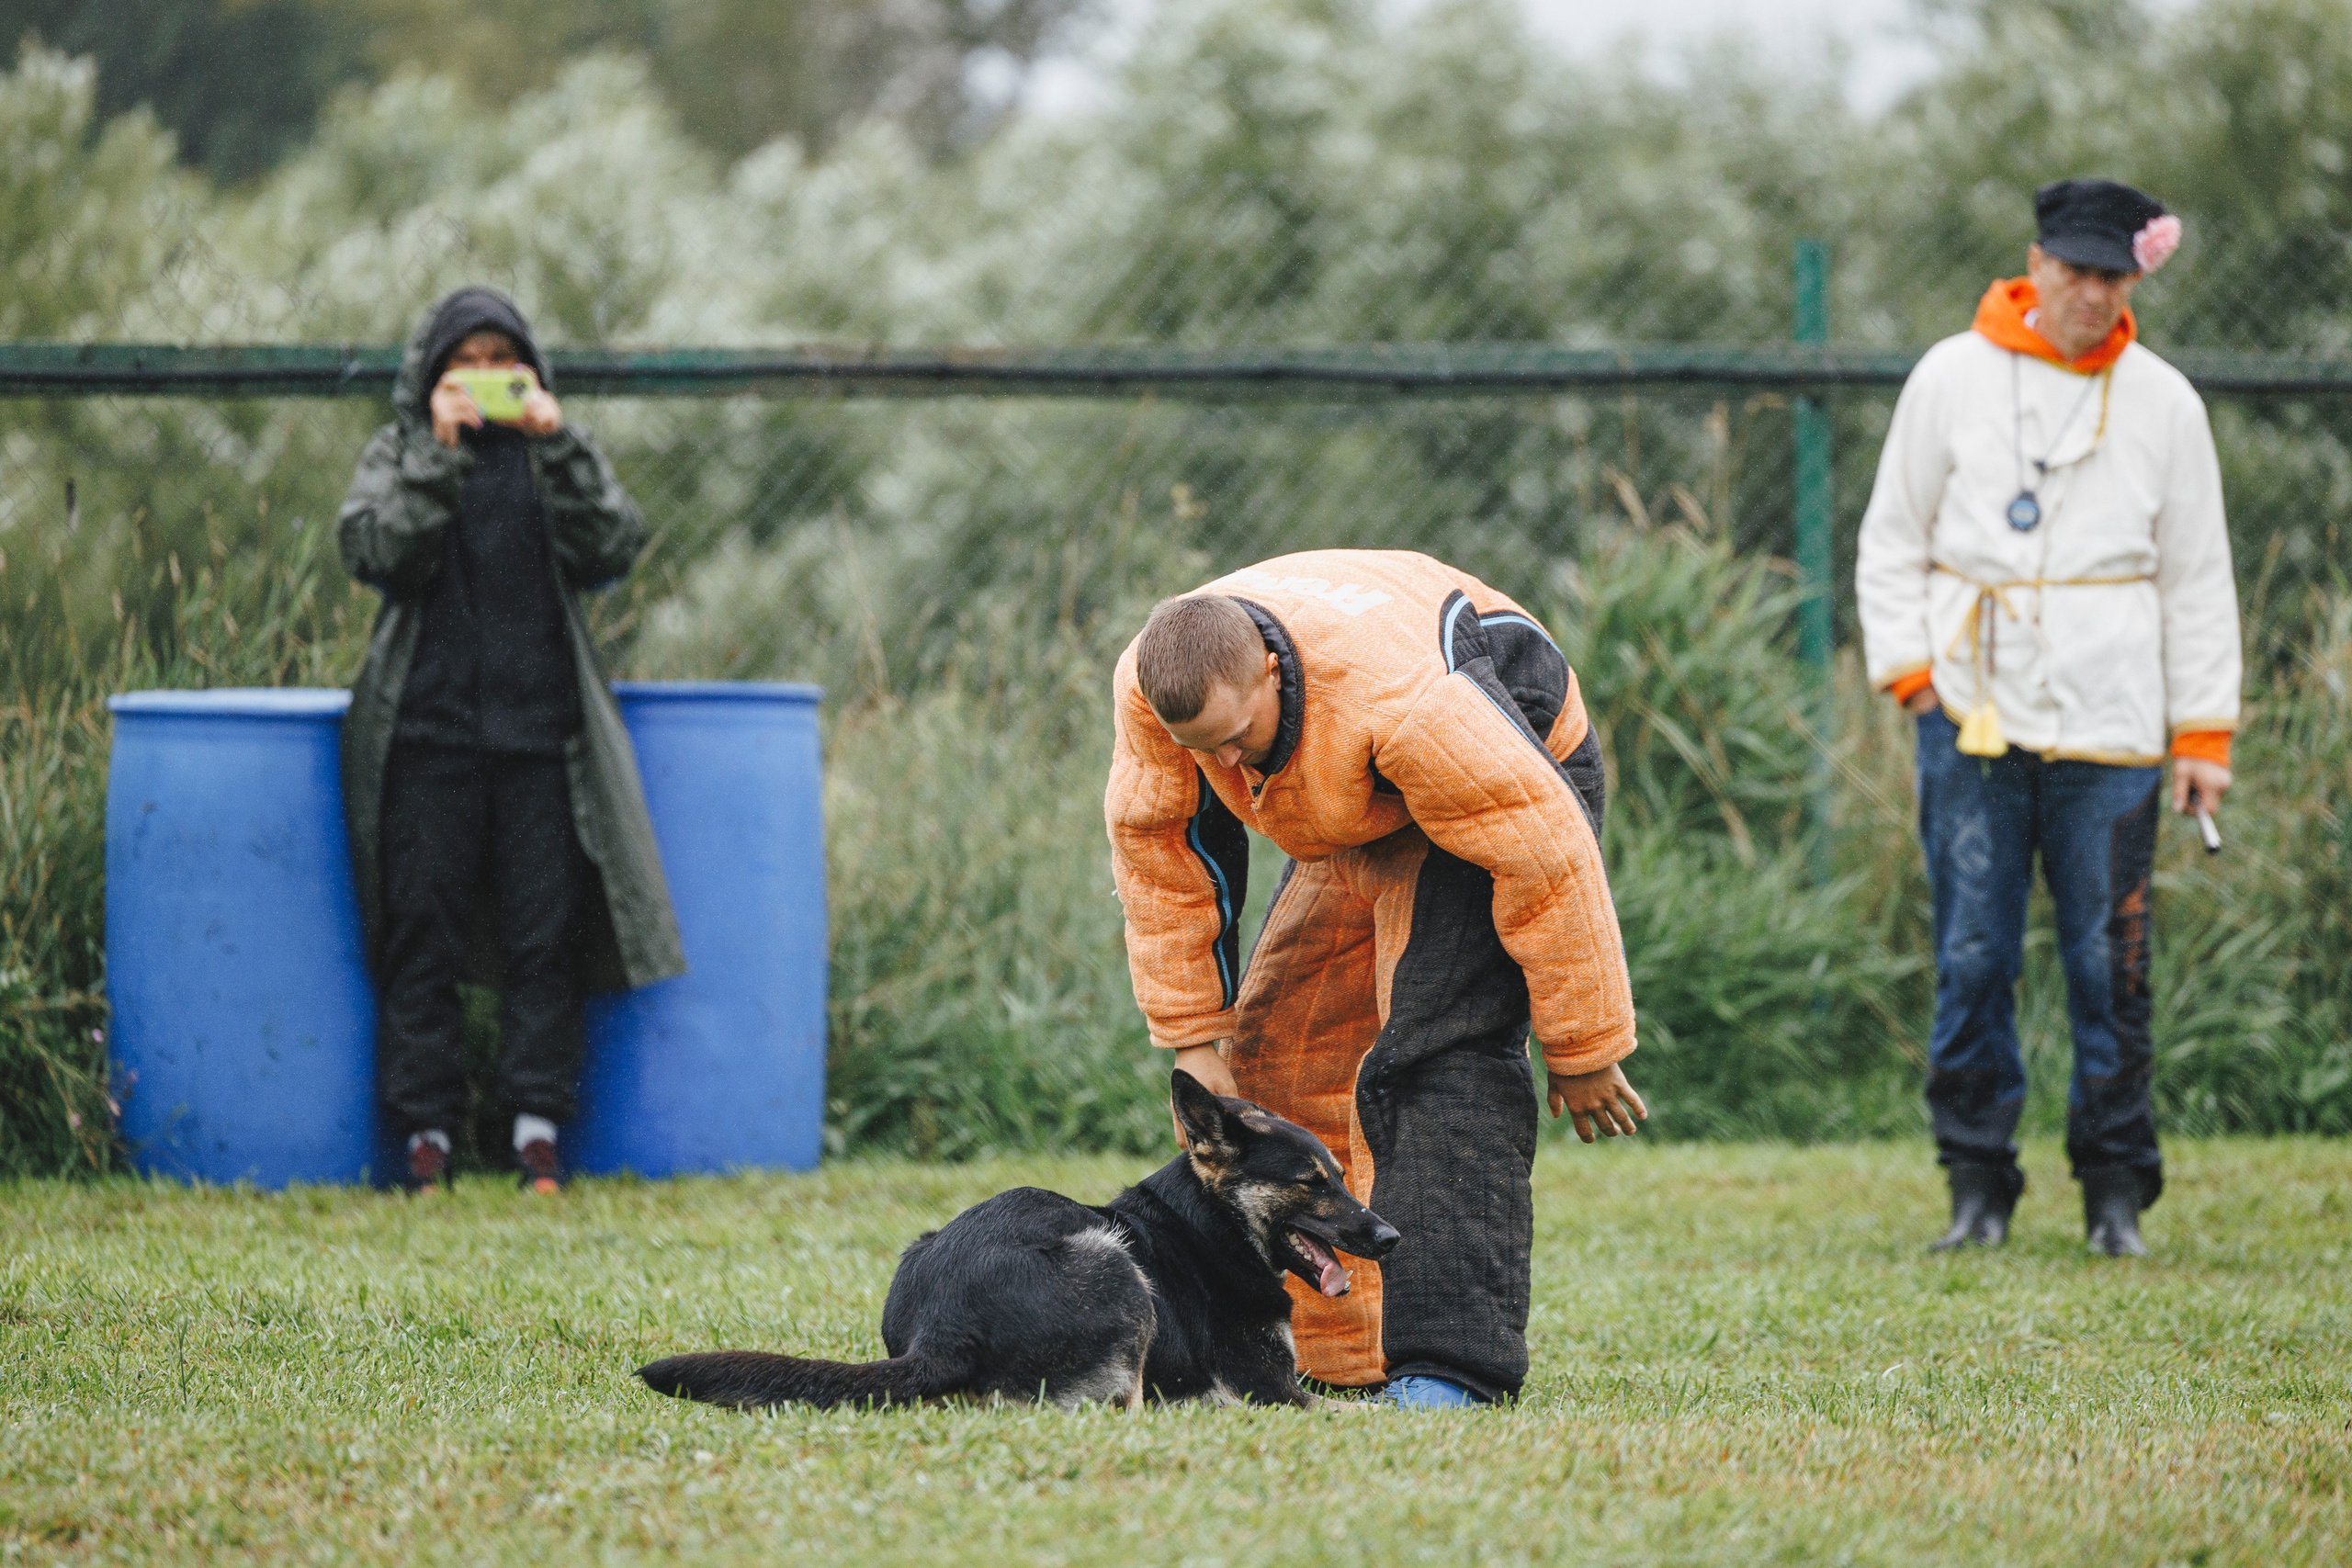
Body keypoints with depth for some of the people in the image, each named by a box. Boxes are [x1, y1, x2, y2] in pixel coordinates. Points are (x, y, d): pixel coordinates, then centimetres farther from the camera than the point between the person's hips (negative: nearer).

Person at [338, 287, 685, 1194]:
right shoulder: (399, 453, 9)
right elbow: (374, 552, -9)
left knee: (547, 931, -2)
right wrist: (440, 454, -16)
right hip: (428, 727, -1)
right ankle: (425, 1130, 2)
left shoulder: (554, 455, 12)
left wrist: (556, 446, -14)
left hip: (540, 723, 1)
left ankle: (539, 1125, 2)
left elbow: (613, 547, -4)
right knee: (422, 931, -2)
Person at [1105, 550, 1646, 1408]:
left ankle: (1449, 1362, -26)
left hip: (1517, 782, -7)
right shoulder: (1152, 689, -23)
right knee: (1277, 1046, 0)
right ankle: (1333, 1352, 8)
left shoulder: (1406, 700, -41)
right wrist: (1192, 1038, -6)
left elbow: (1545, 856, -32)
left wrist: (1582, 1051, -23)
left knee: (1436, 1057, -24)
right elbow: (1154, 843, -6)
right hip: (1356, 820, 7)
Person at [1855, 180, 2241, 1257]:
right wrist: (1910, 669, -1)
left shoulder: (2162, 402, 8)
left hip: (2110, 728, 0)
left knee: (2111, 964, -1)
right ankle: (1979, 1184, 6)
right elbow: (1893, 540, 11)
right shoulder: (1952, 378, 6)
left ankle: (2117, 1189, 8)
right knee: (1972, 956, -2)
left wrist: (2203, 731, 5)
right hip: (1972, 716, 0)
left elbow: (2197, 576, 10)